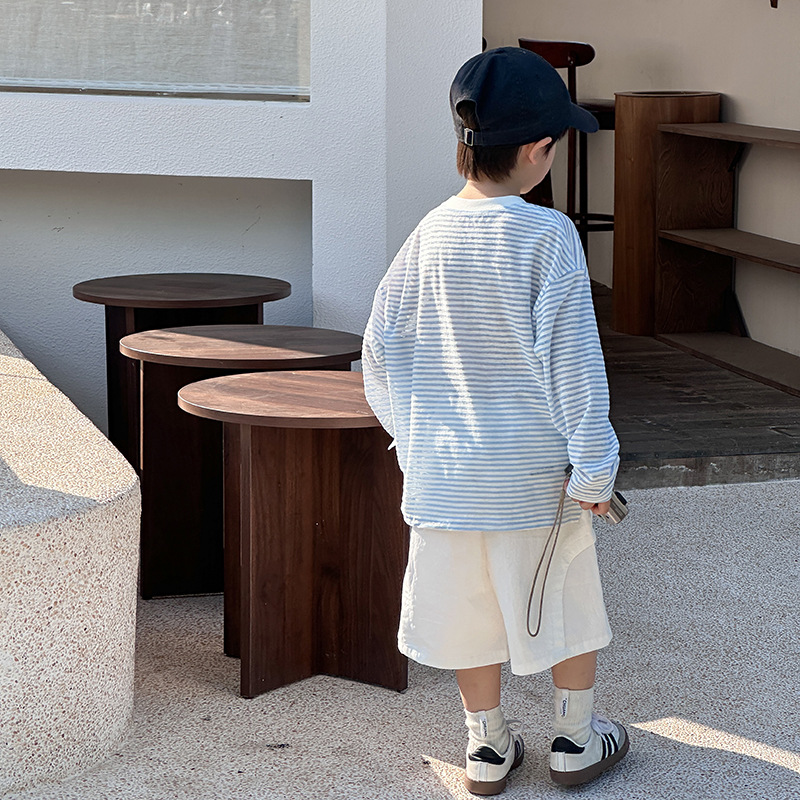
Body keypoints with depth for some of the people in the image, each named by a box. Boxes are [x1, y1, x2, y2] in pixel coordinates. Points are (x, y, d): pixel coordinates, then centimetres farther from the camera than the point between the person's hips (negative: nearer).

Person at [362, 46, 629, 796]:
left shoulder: (429, 234, -3)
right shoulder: (547, 236, -16)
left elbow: (380, 348, 4)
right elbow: (570, 359, -15)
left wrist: (412, 434, 18)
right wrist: (593, 467, -8)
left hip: (444, 470, 4)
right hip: (535, 470, -4)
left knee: (470, 605, 16)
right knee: (570, 599, 16)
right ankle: (575, 738, 30)